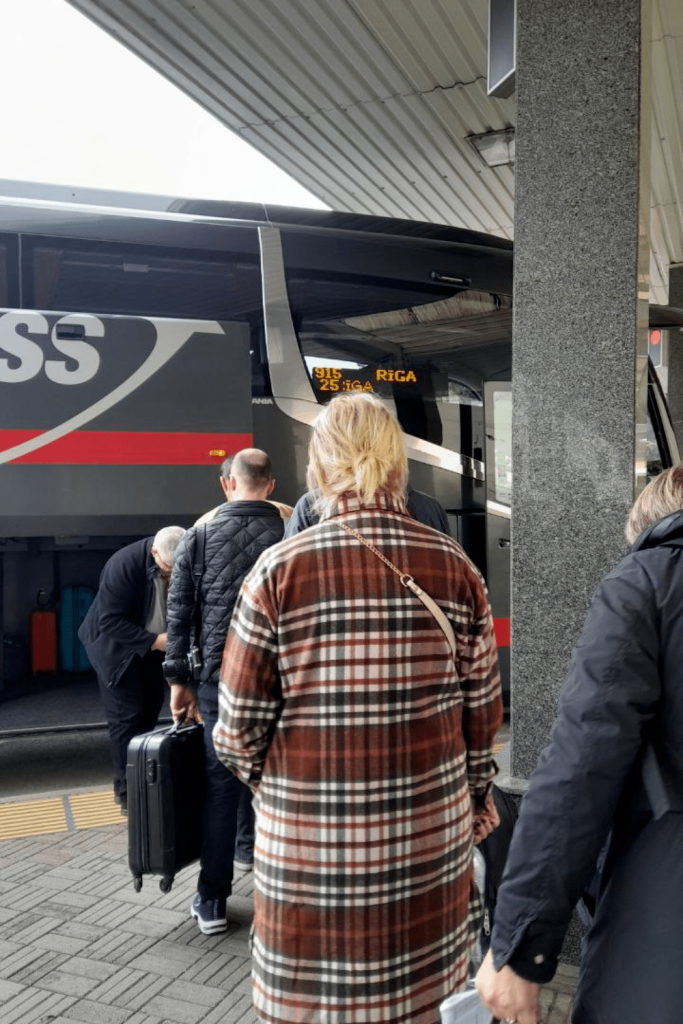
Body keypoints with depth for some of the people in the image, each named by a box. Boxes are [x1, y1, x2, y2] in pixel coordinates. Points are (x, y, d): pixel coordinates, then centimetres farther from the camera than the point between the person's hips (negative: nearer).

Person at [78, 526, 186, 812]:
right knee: (126, 719, -5)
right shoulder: (124, 564, -30)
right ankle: (128, 793, 4)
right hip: (116, 646, -5)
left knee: (149, 714, 12)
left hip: (154, 646, 5)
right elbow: (110, 621, -29)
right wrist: (154, 640, -33)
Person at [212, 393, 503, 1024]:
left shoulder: (279, 569, -13)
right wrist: (479, 799, 20)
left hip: (310, 845, -2)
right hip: (432, 841, 3)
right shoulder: (454, 567, -5)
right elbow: (483, 710, 3)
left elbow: (240, 729, -7)